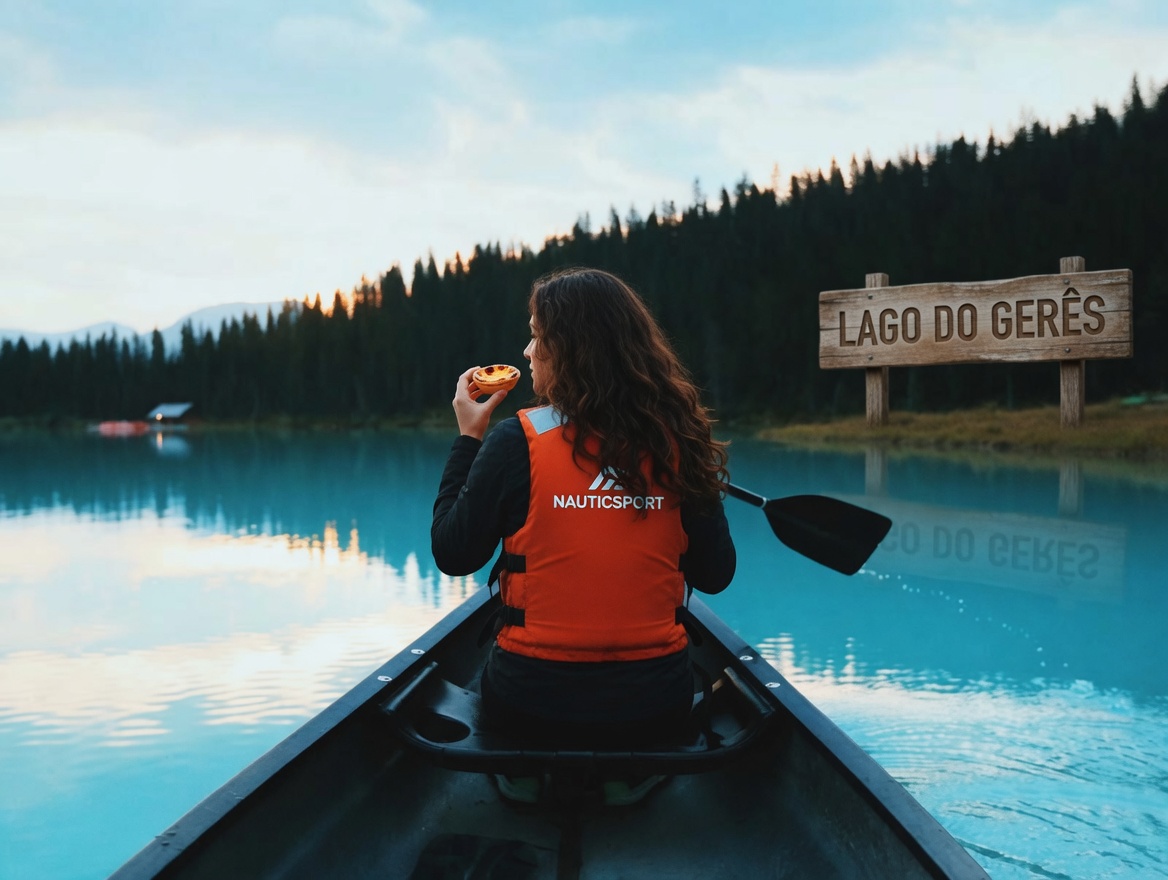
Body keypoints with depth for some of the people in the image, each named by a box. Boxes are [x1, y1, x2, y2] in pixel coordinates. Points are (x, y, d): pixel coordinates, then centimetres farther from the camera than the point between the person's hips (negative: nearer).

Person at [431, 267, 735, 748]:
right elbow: (715, 575, 0)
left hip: (534, 704, -2)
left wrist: (469, 436, 3)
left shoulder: (517, 440, -14)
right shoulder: (676, 440, -6)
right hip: (656, 706, 2)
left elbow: (452, 556, -4)